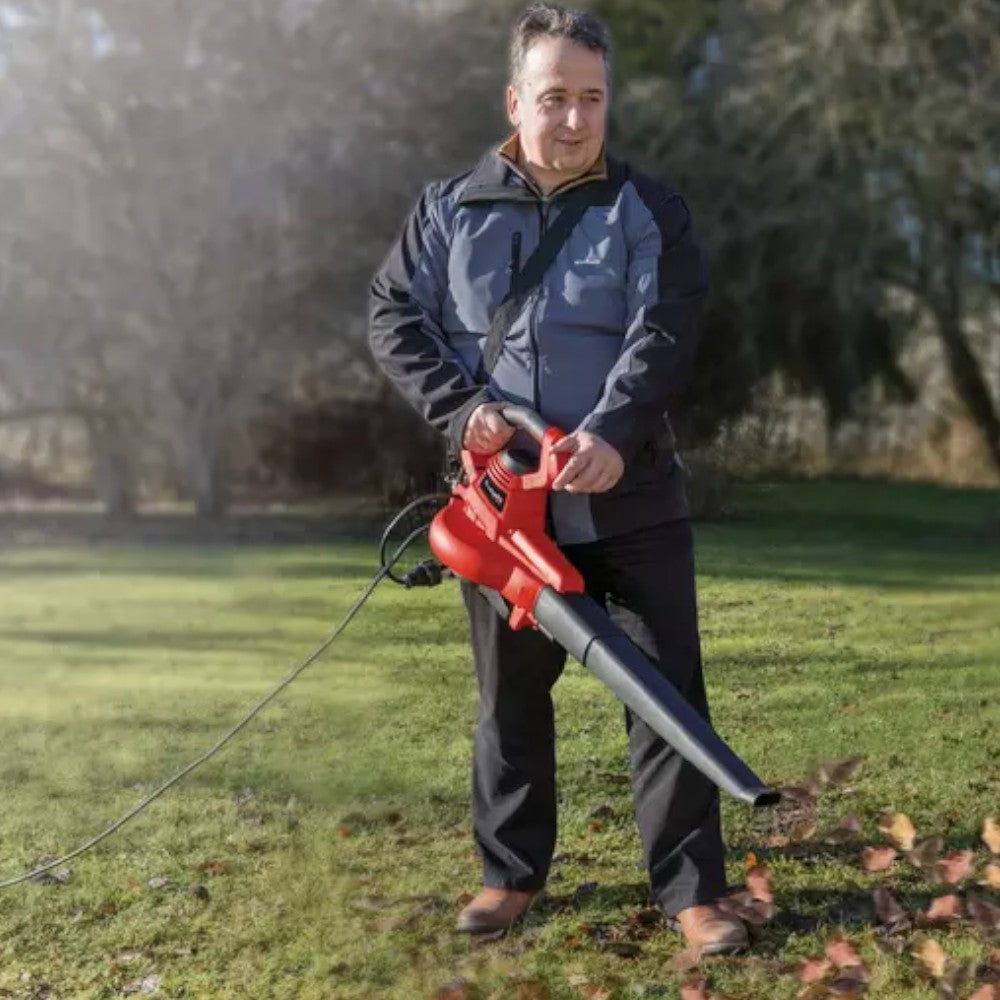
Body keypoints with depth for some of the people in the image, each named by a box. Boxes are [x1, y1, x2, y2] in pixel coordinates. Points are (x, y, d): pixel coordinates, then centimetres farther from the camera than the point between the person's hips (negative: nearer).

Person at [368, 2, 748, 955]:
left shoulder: (650, 212, 1)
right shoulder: (448, 210, 7)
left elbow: (665, 332, -11)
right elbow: (394, 317, 5)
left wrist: (613, 431, -28)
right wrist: (459, 406, -11)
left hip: (629, 500, -1)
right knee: (510, 696, 12)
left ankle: (691, 891, 9)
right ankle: (512, 871, 28)